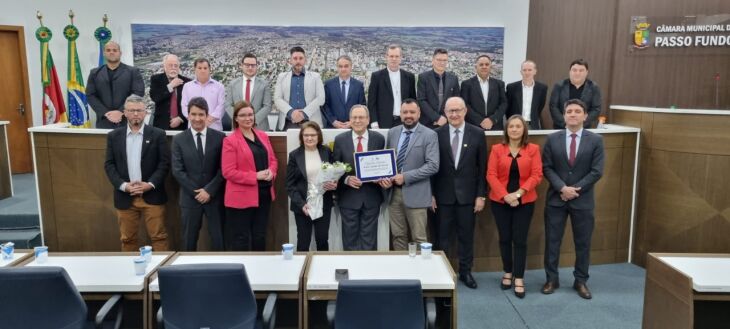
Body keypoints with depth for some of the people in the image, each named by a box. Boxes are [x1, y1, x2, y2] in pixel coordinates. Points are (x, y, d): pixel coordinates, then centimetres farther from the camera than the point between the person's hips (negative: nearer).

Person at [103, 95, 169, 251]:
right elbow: (109, 165, 4)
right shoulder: (113, 136, 6)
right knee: (127, 238, 11)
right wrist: (123, 185, -10)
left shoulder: (157, 134, 0)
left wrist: (150, 184, -14)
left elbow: (164, 162, -4)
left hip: (152, 195, -2)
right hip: (125, 196, 2)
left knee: (158, 236, 2)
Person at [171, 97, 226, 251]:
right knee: (189, 242, 10)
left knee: (219, 241, 5)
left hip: (215, 197, 0)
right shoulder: (178, 139, 3)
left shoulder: (220, 137, 0)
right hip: (190, 197, 1)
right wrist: (196, 192, -10)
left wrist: (209, 190, -11)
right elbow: (177, 171, -3)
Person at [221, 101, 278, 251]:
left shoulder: (263, 136, 9)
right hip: (241, 197, -6)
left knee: (260, 237, 18)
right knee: (241, 239, 5)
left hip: (264, 194, 6)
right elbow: (228, 172, -15)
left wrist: (271, 172, -8)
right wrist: (256, 176, -19)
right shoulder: (230, 141, -10)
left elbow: (272, 159, 15)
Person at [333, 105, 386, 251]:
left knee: (369, 238, 8)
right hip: (348, 196, 0)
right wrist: (346, 179, -15)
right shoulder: (340, 139, -1)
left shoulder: (379, 139, 1)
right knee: (350, 238, 10)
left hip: (371, 196, 1)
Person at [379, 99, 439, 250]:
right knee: (398, 236, 12)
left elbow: (433, 166, -14)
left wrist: (405, 177, -18)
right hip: (394, 192, 4)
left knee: (418, 238, 2)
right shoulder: (392, 133, 10)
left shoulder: (429, 135, -5)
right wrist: (384, 177, -5)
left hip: (415, 194, -4)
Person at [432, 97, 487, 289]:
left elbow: (482, 167, 0)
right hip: (443, 194, 0)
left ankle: (465, 272, 25)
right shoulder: (437, 134, -2)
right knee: (442, 235, 8)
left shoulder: (477, 134, -1)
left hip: (467, 194, 1)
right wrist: (431, 194, -3)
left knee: (466, 235, 10)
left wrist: (481, 195, -3)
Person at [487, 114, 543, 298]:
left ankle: (519, 278, 10)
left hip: (525, 201, -1)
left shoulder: (533, 149, 1)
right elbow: (491, 175, -4)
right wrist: (505, 195, -16)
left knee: (520, 240, 0)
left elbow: (537, 175, -5)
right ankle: (508, 273, 26)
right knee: (504, 238, 8)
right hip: (500, 201, 1)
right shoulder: (497, 149, 1)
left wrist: (518, 193, -15)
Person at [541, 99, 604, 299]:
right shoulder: (552, 139, 1)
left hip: (583, 200, 0)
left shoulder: (596, 140, -1)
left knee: (583, 243, 9)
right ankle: (552, 279, 21)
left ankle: (581, 281, 25)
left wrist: (575, 189, -13)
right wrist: (562, 188, -15)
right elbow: (546, 168, -3)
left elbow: (596, 171, -6)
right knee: (552, 241, 7)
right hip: (556, 198, 1)